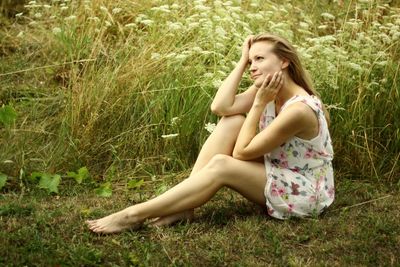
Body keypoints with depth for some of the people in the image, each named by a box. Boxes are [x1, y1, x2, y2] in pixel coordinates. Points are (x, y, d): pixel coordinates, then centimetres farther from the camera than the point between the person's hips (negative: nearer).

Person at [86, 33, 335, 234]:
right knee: (232, 121, -12)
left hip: (305, 192, -8)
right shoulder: (268, 88, 0)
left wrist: (259, 104, -18)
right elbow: (220, 107, -16)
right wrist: (242, 60, -13)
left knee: (221, 165, -27)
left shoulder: (299, 109, -26)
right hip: (277, 178, 8)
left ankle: (135, 215, -25)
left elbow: (242, 152, -20)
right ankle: (184, 205, -17)